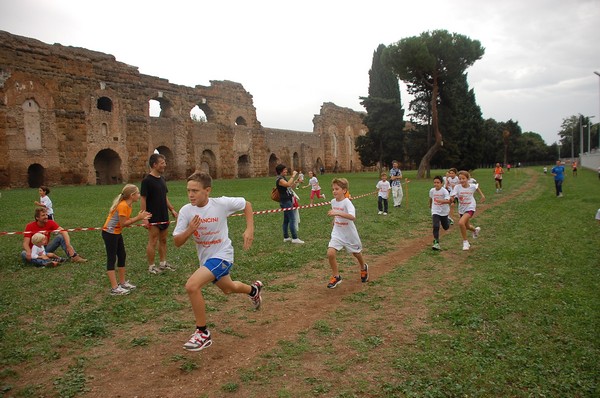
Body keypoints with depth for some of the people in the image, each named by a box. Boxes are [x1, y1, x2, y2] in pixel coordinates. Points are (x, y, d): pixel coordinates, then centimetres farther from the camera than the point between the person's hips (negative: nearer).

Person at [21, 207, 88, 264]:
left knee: (61, 236, -19)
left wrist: (68, 245, -38)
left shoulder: (50, 223, -9)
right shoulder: (30, 226, -13)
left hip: (46, 249, 2)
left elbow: (63, 231, -22)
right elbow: (25, 243, -19)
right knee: (24, 254, -35)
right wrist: (29, 252, -42)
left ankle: (74, 256, -32)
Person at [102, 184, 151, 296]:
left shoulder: (127, 205, 6)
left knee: (122, 256, 13)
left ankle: (122, 282, 23)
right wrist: (138, 218, -19)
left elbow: (126, 221, 3)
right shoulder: (123, 205, -23)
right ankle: (114, 288, 0)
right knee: (112, 259, -5)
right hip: (109, 233, -10)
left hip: (117, 233, 10)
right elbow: (123, 223, -23)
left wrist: (140, 217, -7)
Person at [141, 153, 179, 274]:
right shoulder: (147, 180, -14)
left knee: (163, 240, 15)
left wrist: (172, 210, 14)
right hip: (153, 218, -8)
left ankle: (163, 263, 26)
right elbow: (143, 200, -15)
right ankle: (151, 266, 12)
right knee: (153, 242, 1)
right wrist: (144, 217, -19)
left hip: (164, 216, 8)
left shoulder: (162, 179, 9)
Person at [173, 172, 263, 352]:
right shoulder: (185, 211, -12)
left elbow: (246, 204, -4)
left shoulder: (221, 203, -21)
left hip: (221, 255, -6)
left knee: (191, 286, -25)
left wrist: (250, 229, -14)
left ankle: (203, 333, -7)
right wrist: (189, 230, -29)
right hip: (205, 258, 6)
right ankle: (253, 289, 61)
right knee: (228, 289, 28)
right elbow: (177, 242, -9)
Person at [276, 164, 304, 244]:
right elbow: (288, 184, -34)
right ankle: (294, 238, -10)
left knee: (286, 220, 13)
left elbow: (290, 186, 24)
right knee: (292, 219, -11)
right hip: (286, 202, -10)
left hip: (288, 201, 10)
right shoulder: (279, 179, -15)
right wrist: (293, 176, -26)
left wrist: (296, 181, 11)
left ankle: (286, 237, 18)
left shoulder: (283, 178, 16)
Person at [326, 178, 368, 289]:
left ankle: (363, 268, 51)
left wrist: (337, 213, -51)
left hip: (349, 234, -4)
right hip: (337, 233, 4)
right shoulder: (333, 201, -3)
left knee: (356, 253, 18)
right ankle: (336, 276, 5)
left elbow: (353, 217, -43)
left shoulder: (347, 202, -24)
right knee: (330, 253, -15)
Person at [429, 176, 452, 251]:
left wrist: (440, 201, -52)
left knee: (446, 227, 16)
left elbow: (448, 201, -33)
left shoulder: (444, 191, -20)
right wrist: (430, 205, 32)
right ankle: (436, 243, -13)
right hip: (435, 211, 1)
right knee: (436, 227, -17)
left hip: (444, 211, -1)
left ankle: (448, 220, 51)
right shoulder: (432, 190, -6)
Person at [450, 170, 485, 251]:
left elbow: (477, 187, 12)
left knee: (461, 223, -26)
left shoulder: (472, 186, -13)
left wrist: (482, 195, 19)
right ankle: (475, 230, 58)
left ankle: (465, 241, -7)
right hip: (461, 209, 4)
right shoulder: (457, 187, -15)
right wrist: (451, 199, -48)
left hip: (470, 208, -3)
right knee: (466, 226, 21)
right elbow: (452, 197, -26)